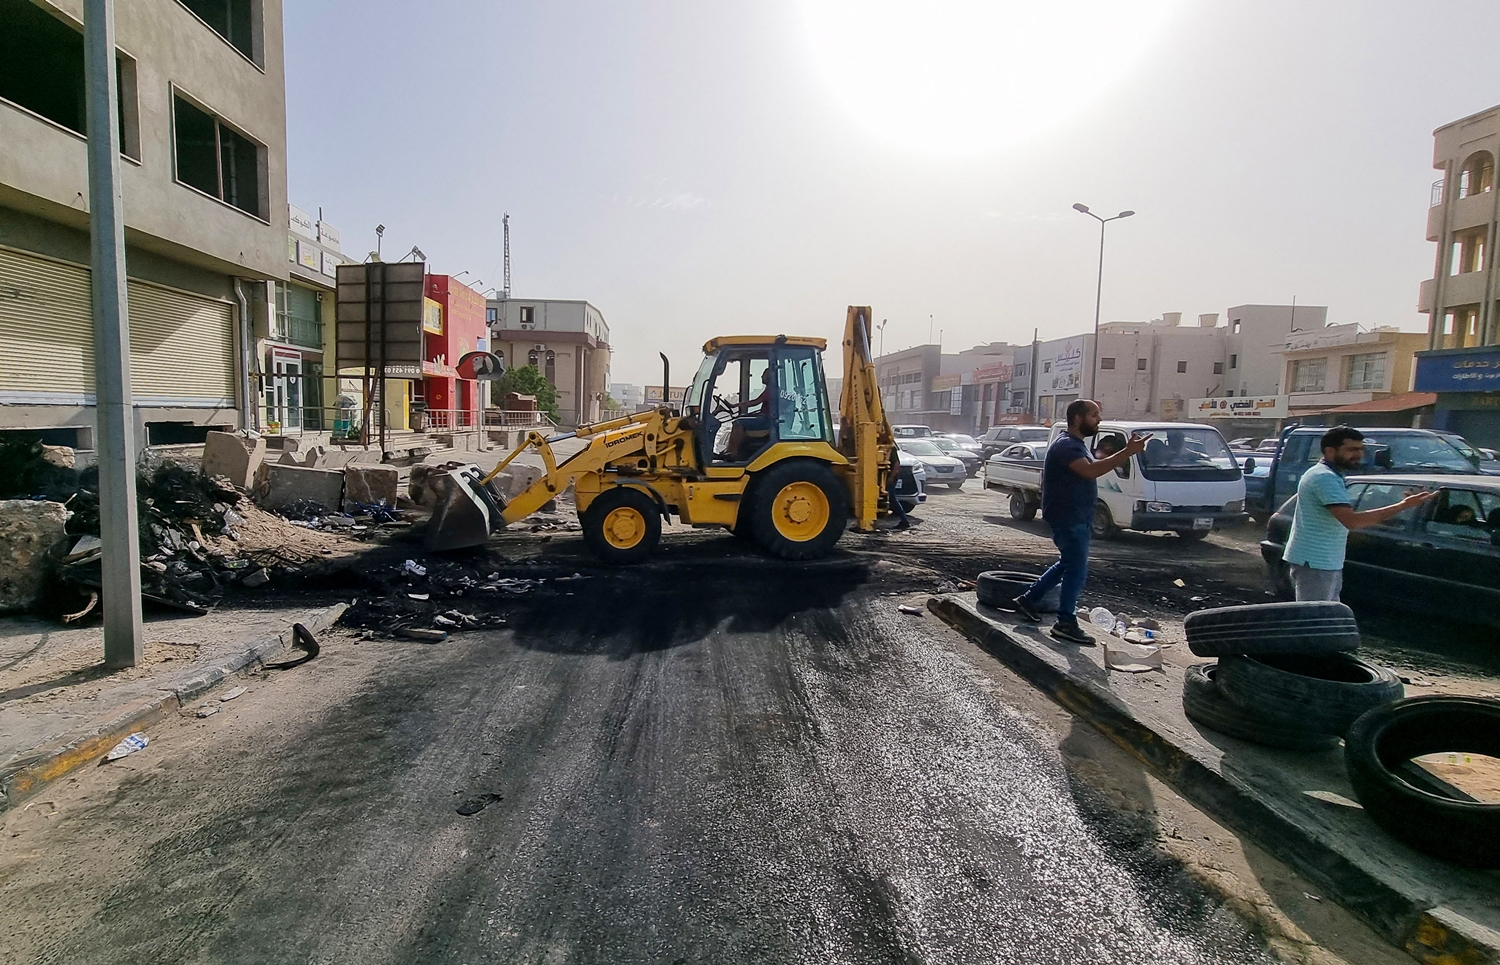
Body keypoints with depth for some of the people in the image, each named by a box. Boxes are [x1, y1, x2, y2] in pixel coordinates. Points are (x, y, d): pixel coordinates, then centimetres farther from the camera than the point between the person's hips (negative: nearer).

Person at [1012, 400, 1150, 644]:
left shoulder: (1076, 445, 17)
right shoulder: (1066, 445, -19)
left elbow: (1093, 468, 21)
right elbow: (1091, 471, -34)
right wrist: (1127, 452, -35)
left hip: (1077, 518, 11)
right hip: (1068, 519, -11)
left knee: (1068, 564, 19)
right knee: (1076, 569, -5)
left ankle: (1027, 600, 27)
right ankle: (1066, 624, 3)